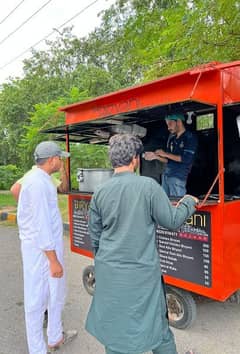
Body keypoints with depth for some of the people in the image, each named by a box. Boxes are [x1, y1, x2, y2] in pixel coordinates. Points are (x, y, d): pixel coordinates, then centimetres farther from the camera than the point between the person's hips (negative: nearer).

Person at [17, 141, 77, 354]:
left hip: (46, 246, 10)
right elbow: (41, 224, -24)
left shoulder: (37, 179, 10)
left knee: (56, 294, 22)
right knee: (37, 300, 7)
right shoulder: (38, 183, -22)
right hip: (42, 250, -10)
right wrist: (53, 259, -20)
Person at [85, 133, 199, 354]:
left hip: (109, 272, 3)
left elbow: (95, 235, 6)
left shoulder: (101, 192, -3)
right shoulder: (149, 186, -14)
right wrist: (188, 202, 12)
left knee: (114, 325, 19)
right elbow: (172, 221, -6)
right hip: (142, 272, -3)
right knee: (157, 324, 18)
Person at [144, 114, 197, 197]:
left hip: (178, 177, -6)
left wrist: (166, 154, -10)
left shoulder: (190, 137, -4)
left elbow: (186, 159, -15)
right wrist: (155, 156, 3)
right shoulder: (171, 138, 15)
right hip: (165, 175, 6)